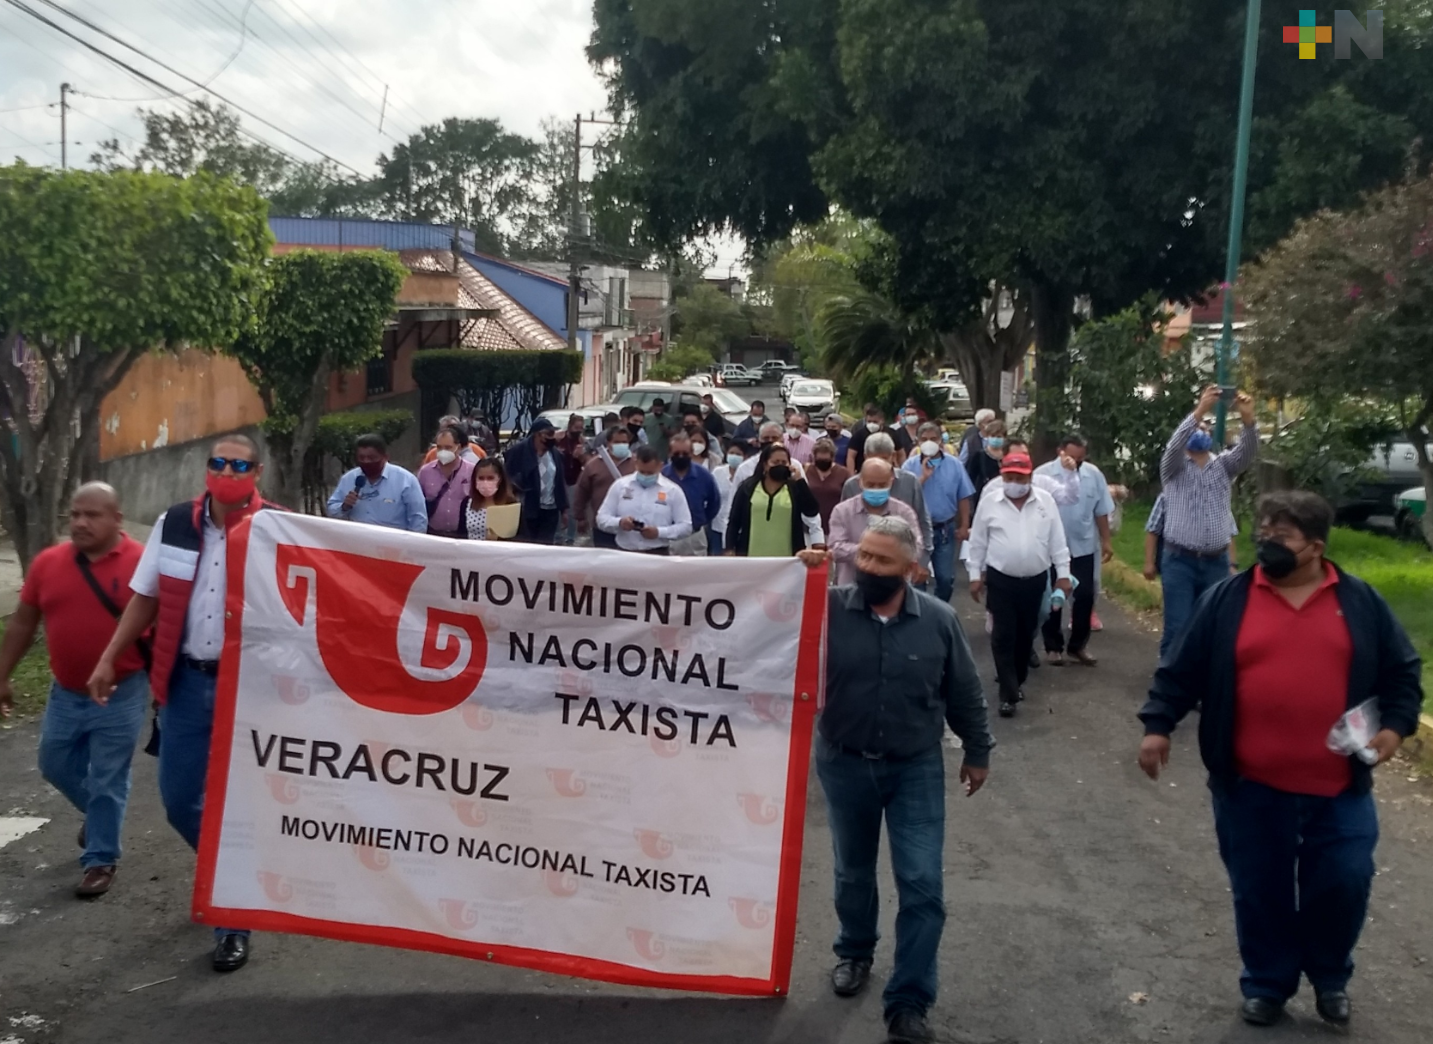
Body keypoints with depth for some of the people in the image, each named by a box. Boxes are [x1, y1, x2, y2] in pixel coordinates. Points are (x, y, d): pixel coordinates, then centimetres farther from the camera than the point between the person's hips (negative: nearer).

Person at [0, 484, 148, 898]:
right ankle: (102, 813, 45)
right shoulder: (47, 562, -1)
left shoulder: (142, 563, -14)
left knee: (107, 781, 3)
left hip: (120, 695, -5)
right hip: (65, 694, 5)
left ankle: (100, 859, 19)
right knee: (56, 767, 19)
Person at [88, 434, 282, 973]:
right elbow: (145, 597, 11)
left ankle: (233, 924, 18)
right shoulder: (174, 525, 2)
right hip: (187, 681, 4)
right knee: (178, 798, 11)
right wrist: (109, 659, 9)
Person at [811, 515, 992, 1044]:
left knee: (922, 884, -3)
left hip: (917, 768, 0)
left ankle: (908, 1000, 9)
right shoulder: (829, 609, -11)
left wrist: (977, 752, 9)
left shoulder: (939, 620, -9)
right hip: (845, 765, 1)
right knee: (853, 872, 20)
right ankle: (854, 952, 45)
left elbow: (964, 694, 2)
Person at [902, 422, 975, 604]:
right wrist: (923, 477, -16)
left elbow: (963, 498, 2)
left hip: (946, 529, 1)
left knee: (946, 578, 6)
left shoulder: (954, 465, -1)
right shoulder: (910, 465, -4)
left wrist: (964, 526, -1)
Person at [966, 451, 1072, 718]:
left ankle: (1018, 680, 32)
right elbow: (978, 542, 2)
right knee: (1003, 636, -5)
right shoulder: (989, 502, -4)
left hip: (1035, 580, 2)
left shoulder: (1046, 501, -2)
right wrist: (975, 575, 2)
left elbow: (1057, 540, 2)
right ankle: (1008, 693, -3)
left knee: (1026, 634, 13)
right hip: (1001, 580, -2)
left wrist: (1063, 574, 1)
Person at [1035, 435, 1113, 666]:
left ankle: (1078, 646, 20)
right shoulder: (1042, 474, -12)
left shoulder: (1093, 474, -3)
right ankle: (1053, 647, 19)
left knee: (1085, 596, 5)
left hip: (1084, 546, 3)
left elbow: (1101, 511, 5)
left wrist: (1106, 541, 7)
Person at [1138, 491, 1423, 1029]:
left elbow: (1402, 670, 8)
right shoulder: (1227, 599, -2)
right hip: (1251, 785, 0)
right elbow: (1181, 669, 1)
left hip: (1339, 787, 1)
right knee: (1260, 891, 10)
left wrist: (1394, 725, -5)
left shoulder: (1360, 602, 1)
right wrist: (1157, 725, -5)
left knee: (1343, 886, 6)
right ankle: (1266, 984, 30)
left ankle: (1330, 978, 32)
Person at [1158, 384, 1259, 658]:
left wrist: (1248, 419, -26)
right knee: (1177, 628, -7)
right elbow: (1175, 443, -17)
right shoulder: (1174, 467, 4)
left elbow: (1248, 451, -6)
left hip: (1216, 563, 3)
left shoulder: (1224, 466, 12)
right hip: (1180, 561, -3)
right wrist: (1200, 410, -29)